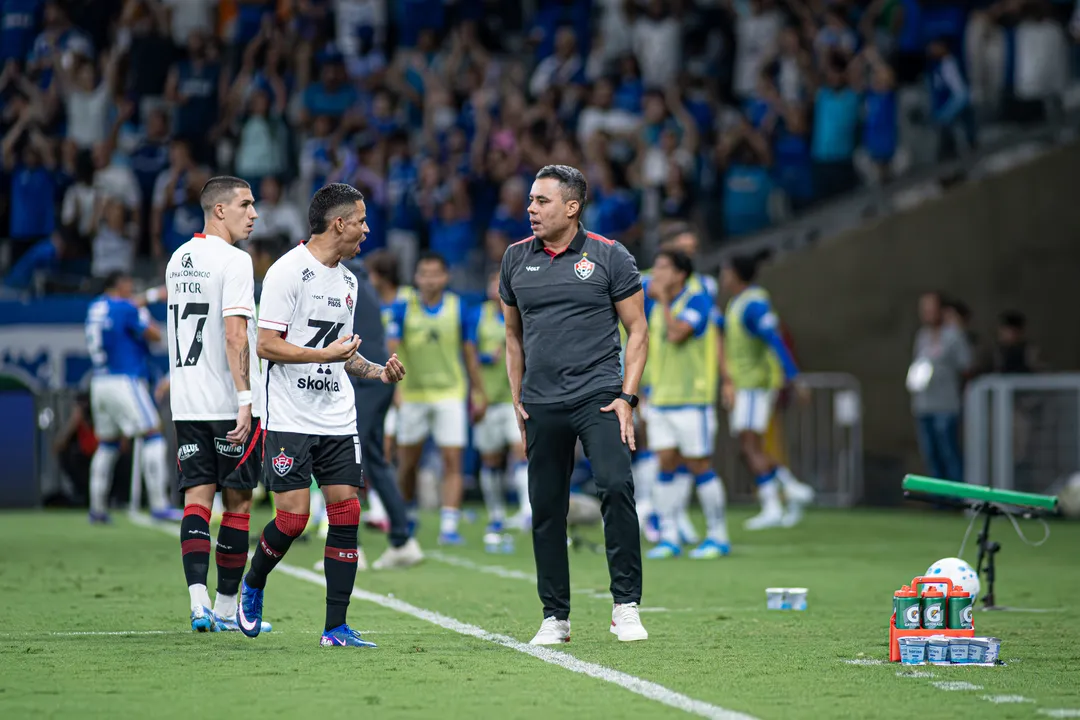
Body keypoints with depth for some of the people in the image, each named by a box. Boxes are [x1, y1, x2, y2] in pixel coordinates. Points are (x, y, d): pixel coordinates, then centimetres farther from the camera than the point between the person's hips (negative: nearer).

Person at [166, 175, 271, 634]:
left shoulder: (178, 260, 13)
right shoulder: (233, 261, -12)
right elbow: (234, 335, -20)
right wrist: (245, 398, -23)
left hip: (186, 403, 7)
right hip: (229, 402, -6)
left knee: (197, 497, 1)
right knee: (237, 501, 5)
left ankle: (198, 600, -15)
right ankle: (227, 607, 9)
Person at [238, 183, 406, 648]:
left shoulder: (347, 280, 15)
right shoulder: (287, 271, -9)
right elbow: (266, 345, -13)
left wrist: (377, 371, 9)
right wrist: (323, 355, -21)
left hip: (338, 421, 7)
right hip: (290, 420, -7)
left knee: (346, 512, -2)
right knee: (293, 517, -10)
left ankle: (336, 628, 2)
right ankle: (252, 586, 20)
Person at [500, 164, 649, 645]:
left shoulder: (609, 257, 0)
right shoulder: (516, 259, 10)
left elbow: (637, 330, 4)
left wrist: (627, 396, -6)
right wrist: (518, 400, 12)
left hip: (598, 396, -3)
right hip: (541, 404, 3)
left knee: (616, 486, -20)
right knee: (546, 510, 3)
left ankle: (626, 605, -13)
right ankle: (555, 617, 13)